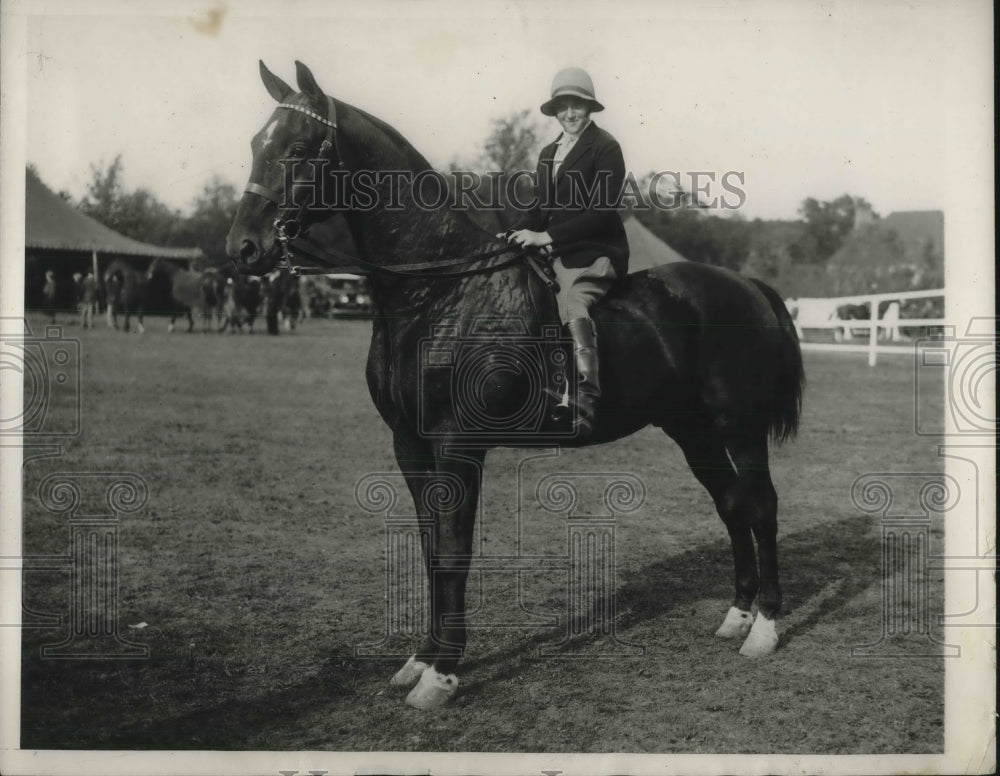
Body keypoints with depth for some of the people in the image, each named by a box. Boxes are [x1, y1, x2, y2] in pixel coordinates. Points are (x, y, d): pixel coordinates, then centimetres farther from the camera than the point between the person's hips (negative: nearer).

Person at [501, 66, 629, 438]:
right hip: (556, 253, 9)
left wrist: (548, 236, -18)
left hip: (594, 253, -8)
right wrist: (515, 235, -1)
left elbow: (603, 211, -13)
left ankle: (582, 406, -43)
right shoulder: (548, 153, 20)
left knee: (575, 309, -32)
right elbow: (539, 209, 20)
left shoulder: (605, 147, -3)